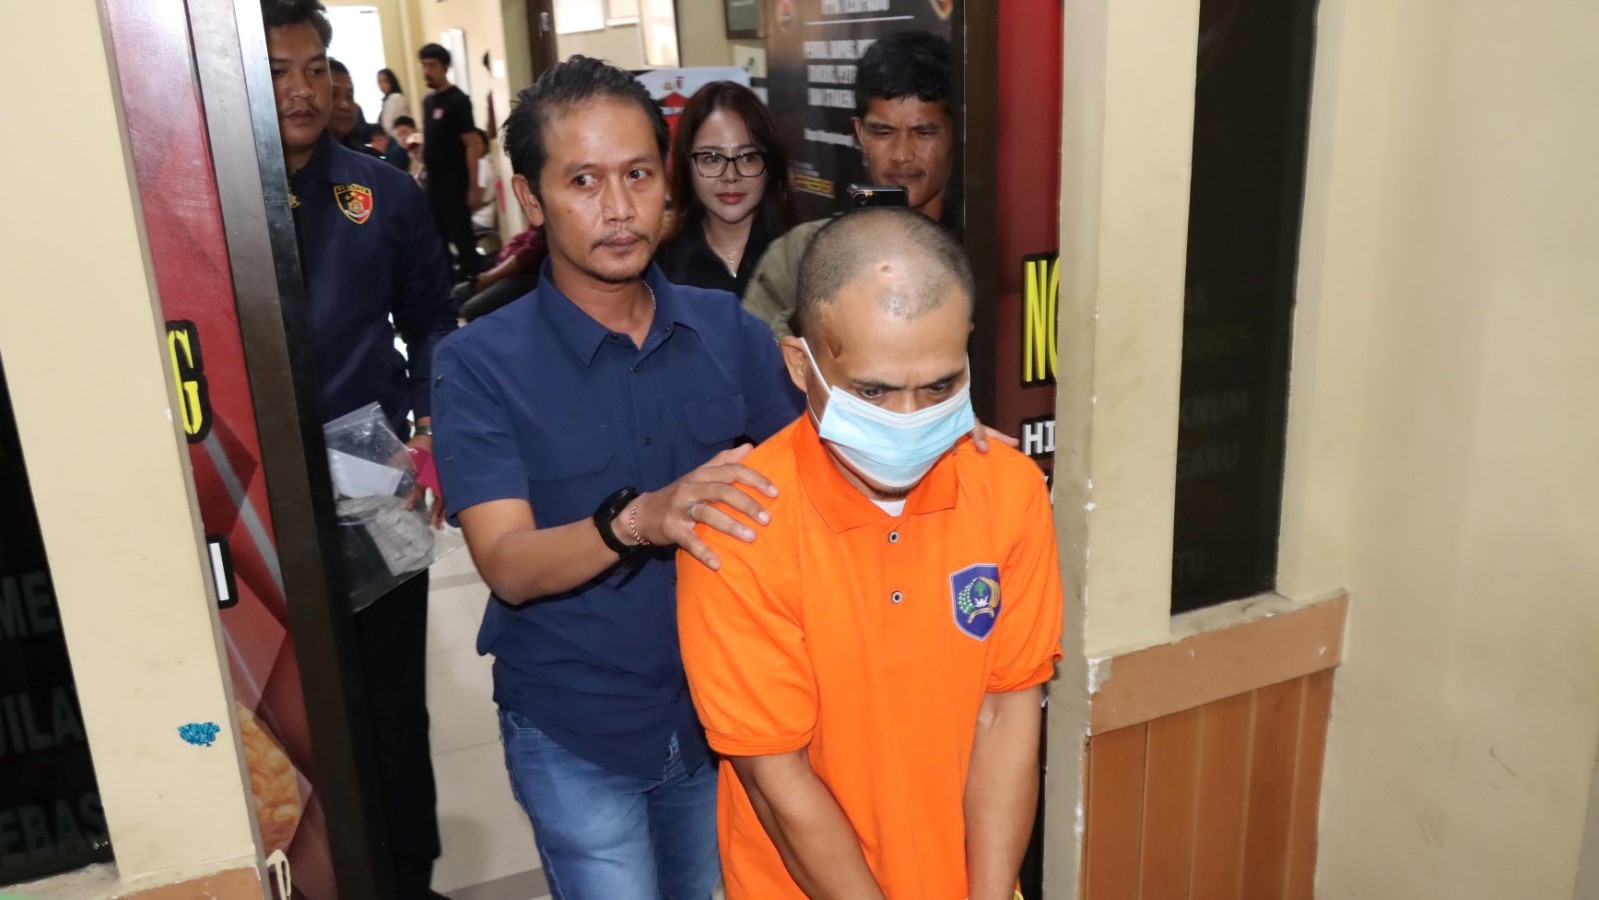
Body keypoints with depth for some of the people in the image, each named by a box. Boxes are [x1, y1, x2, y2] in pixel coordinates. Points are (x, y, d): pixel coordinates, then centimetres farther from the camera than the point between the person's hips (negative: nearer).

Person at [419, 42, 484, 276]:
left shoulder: (458, 100, -10)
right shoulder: (428, 101, 11)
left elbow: (470, 146, -13)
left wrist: (473, 187, -16)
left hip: (454, 182, -7)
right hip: (432, 181, 7)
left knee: (462, 238, -3)